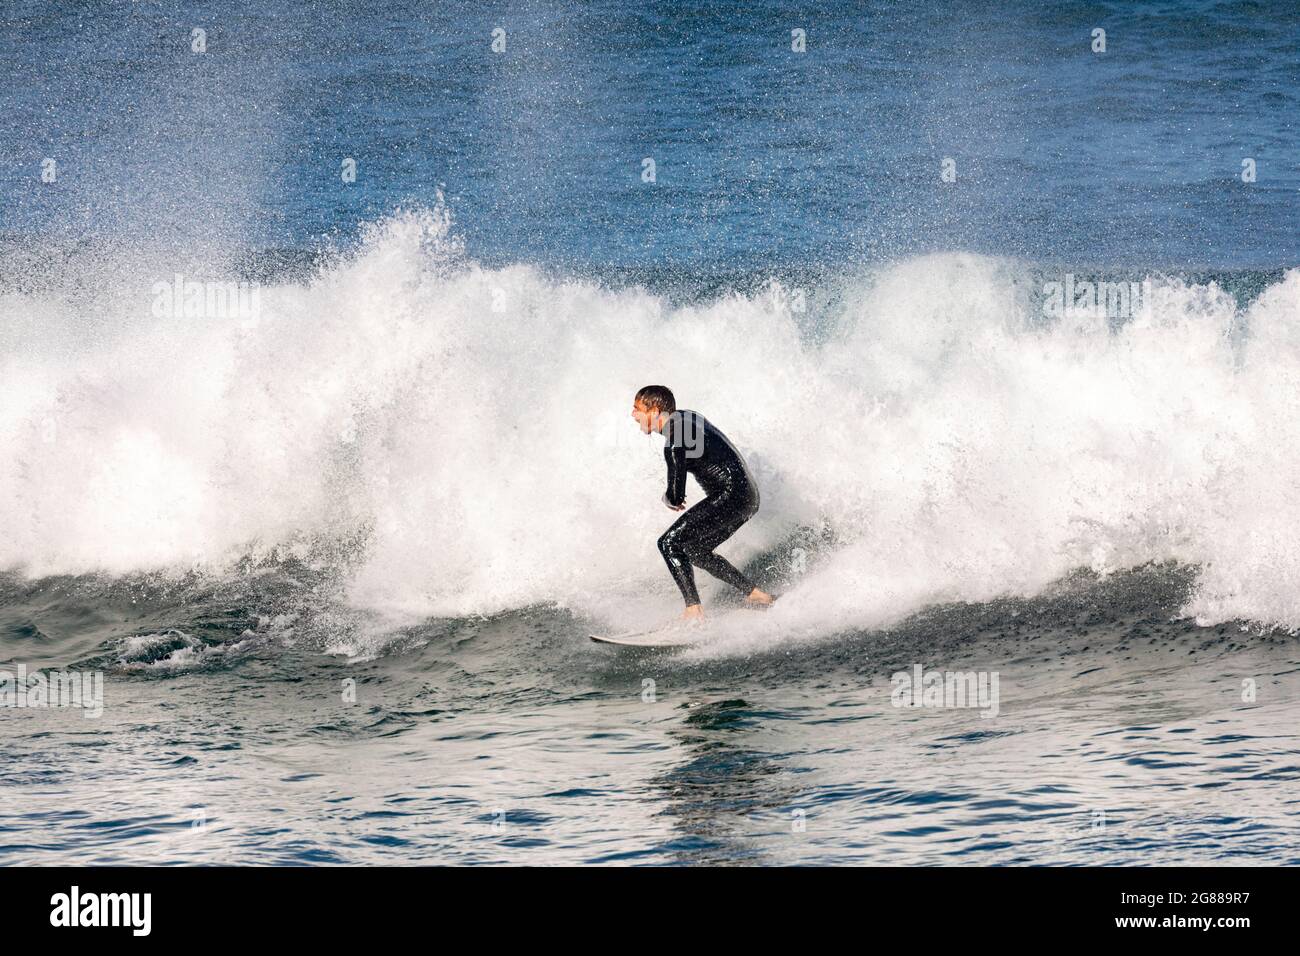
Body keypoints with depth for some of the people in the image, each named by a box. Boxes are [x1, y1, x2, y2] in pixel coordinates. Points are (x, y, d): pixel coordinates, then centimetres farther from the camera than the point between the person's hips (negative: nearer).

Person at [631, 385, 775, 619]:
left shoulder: (674, 444, -17)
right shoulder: (685, 417, 12)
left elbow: (676, 497, -17)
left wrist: (668, 499, 6)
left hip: (729, 496, -10)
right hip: (747, 496, 10)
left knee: (669, 543, -12)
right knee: (694, 550, 20)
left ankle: (694, 610, -19)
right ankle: (755, 594, 22)